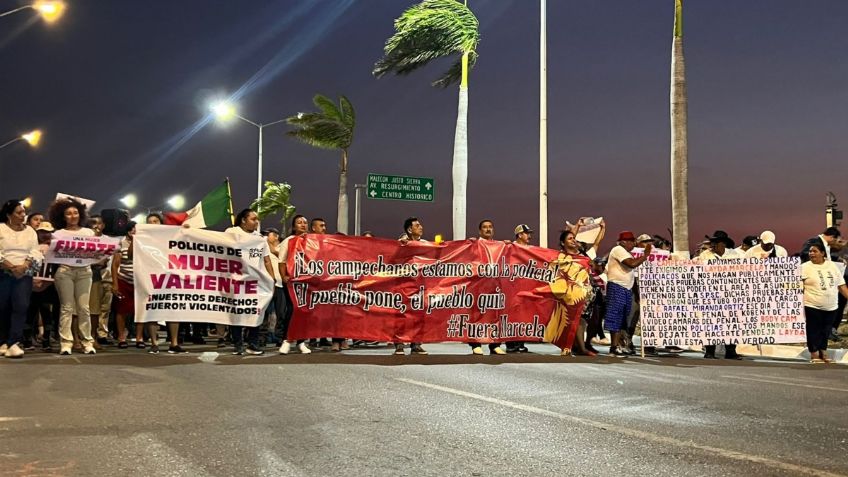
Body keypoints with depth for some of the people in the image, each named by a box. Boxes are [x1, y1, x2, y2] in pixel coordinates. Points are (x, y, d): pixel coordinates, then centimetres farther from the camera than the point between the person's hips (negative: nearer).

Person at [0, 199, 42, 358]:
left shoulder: (30, 231, 11)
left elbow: (35, 253, 3)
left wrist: (24, 266, -13)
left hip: (24, 274, 2)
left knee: (21, 306, -12)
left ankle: (14, 343, -15)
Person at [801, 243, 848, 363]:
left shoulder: (832, 265, 7)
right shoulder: (805, 267, -6)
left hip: (830, 307, 4)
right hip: (812, 306, -4)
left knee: (825, 331, 12)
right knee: (813, 331, 0)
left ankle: (823, 353, 24)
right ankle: (814, 355, 9)